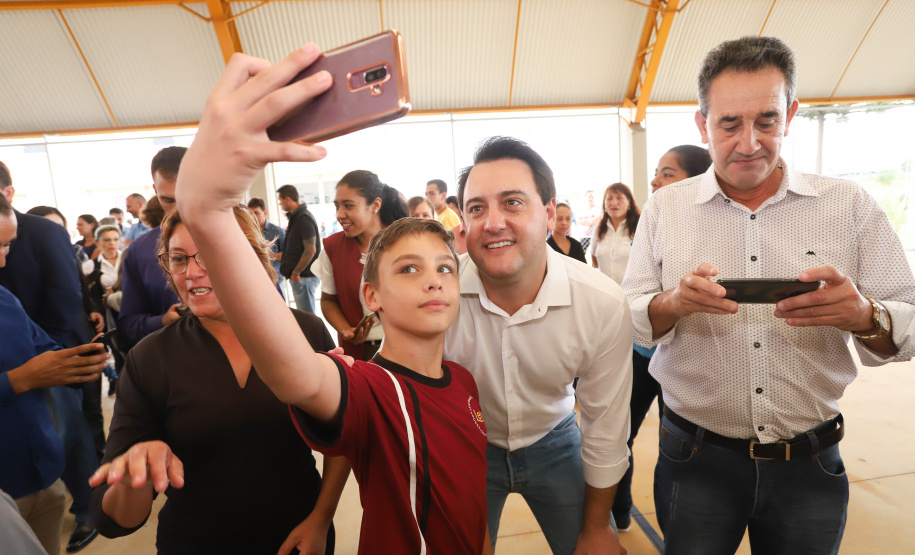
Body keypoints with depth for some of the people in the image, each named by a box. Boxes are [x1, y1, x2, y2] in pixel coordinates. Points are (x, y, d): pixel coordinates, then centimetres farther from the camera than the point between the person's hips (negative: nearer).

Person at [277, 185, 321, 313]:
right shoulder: (296, 217, 16)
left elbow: (310, 250, -22)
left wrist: (296, 273, -16)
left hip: (304, 277, -10)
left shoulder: (304, 218, -14)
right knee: (308, 315, 14)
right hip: (300, 276, 10)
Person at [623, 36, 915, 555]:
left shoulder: (851, 206, -1)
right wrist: (674, 302, -25)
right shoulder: (664, 208, -3)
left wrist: (864, 316, -23)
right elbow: (631, 323, -4)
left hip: (811, 466, 1)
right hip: (695, 458, -1)